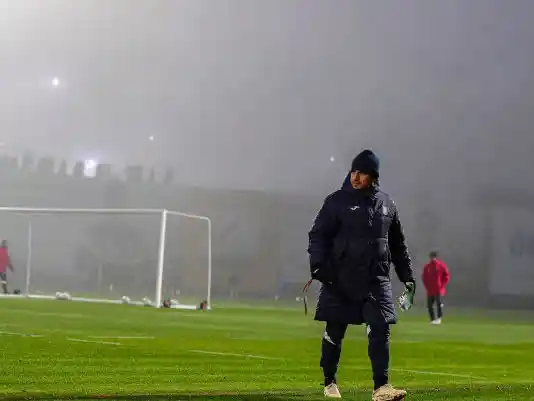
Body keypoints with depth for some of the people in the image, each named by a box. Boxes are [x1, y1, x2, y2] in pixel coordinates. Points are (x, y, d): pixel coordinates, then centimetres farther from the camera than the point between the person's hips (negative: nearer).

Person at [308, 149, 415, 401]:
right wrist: (318, 266, -16)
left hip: (376, 279, 2)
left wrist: (407, 275, 19)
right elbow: (318, 236, -2)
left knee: (380, 329, -10)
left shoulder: (386, 203, 12)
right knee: (334, 332, 7)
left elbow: (397, 244, 21)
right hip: (340, 279, -2)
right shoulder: (337, 201, 0)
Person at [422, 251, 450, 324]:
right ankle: (433, 319, 13)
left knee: (439, 304, -14)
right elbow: (424, 278, 14)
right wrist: (427, 286, 4)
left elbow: (447, 276, 1)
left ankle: (439, 318, 1)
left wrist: (442, 285, -6)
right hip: (430, 291, 4)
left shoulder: (442, 266, -1)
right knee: (429, 305, 2)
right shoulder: (427, 267, 8)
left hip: (439, 290, -4)